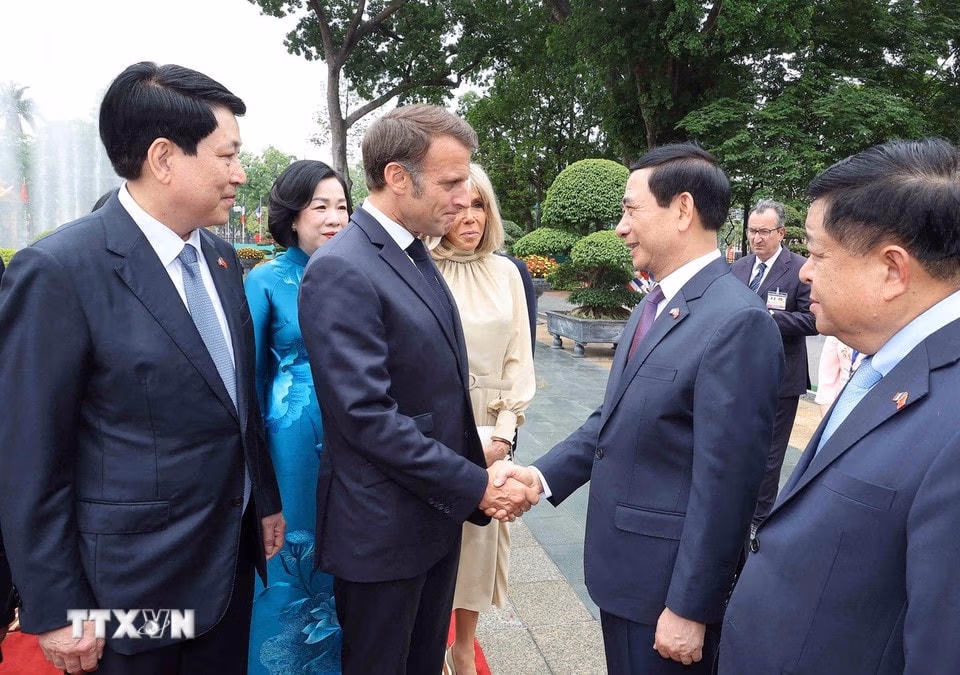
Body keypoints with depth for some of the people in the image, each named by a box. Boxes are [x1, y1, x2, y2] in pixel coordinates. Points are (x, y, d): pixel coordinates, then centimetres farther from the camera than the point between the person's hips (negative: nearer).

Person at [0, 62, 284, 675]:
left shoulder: (221, 257, 4)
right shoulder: (58, 272, -19)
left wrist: (266, 500, 15)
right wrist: (56, 611, -11)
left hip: (231, 559, 7)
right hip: (132, 582, -6)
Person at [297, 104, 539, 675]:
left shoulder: (417, 256, 8)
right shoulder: (341, 271, -21)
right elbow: (368, 416, -25)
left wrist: (481, 476, 1)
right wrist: (476, 487, -19)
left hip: (438, 513, 8)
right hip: (382, 528, -8)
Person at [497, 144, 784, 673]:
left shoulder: (737, 321, -22)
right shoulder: (653, 306, 7)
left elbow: (723, 486, -22)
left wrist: (689, 608, -18)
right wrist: (543, 474, -1)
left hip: (667, 583, -8)